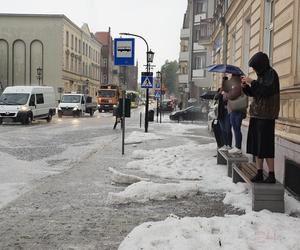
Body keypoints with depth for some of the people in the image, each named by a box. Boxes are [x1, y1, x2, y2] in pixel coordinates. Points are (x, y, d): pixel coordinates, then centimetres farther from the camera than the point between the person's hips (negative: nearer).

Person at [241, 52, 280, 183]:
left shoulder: (271, 74, -9)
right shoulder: (261, 75, 15)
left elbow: (267, 91, -23)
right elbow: (254, 93, 21)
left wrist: (252, 82, -17)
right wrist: (245, 87, 5)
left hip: (266, 116, -9)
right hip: (256, 115, 9)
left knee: (265, 147, -6)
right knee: (256, 145, 10)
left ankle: (271, 176, 2)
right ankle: (259, 174, 17)